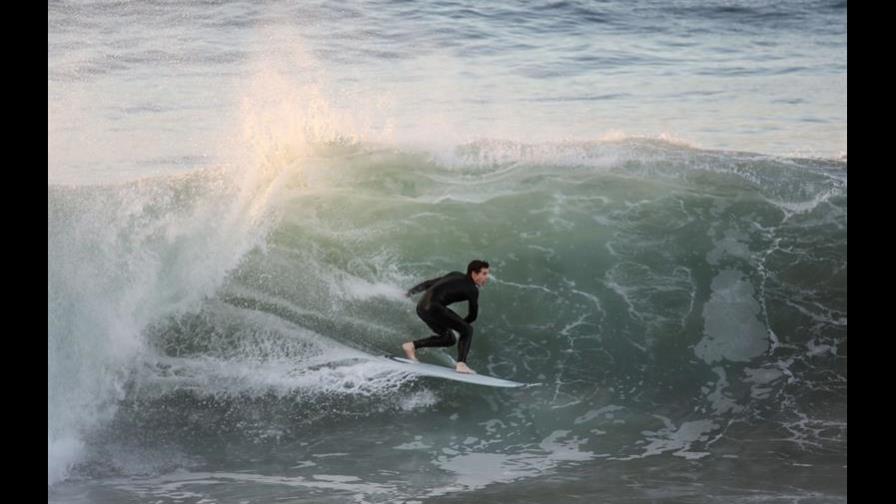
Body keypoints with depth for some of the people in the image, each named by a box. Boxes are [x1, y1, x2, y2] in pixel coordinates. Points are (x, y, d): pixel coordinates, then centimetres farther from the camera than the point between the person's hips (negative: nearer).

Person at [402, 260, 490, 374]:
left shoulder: (456, 276, 20)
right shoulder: (472, 290, -2)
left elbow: (429, 283, 24)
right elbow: (473, 316, 5)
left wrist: (410, 292, 31)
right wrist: (457, 325, 22)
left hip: (422, 307, 9)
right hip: (433, 307, -9)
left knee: (448, 339, 18)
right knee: (467, 330, -4)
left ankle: (412, 345, 15)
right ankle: (461, 364, -16)